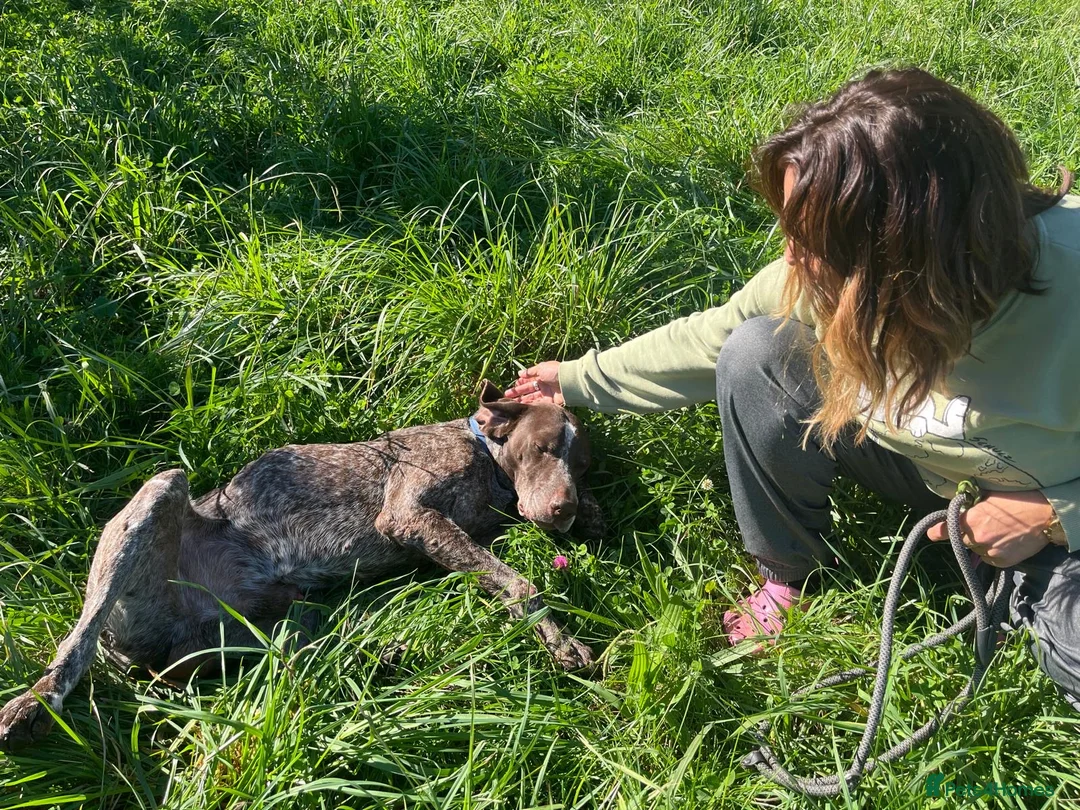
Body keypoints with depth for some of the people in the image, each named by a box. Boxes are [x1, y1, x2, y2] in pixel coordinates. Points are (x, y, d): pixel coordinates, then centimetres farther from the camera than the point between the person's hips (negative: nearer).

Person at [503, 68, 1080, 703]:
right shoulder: (828, 272, -22)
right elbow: (713, 339, -6)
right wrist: (579, 379, 0)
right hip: (926, 462, 4)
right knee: (756, 354, -20)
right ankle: (789, 578, -1)